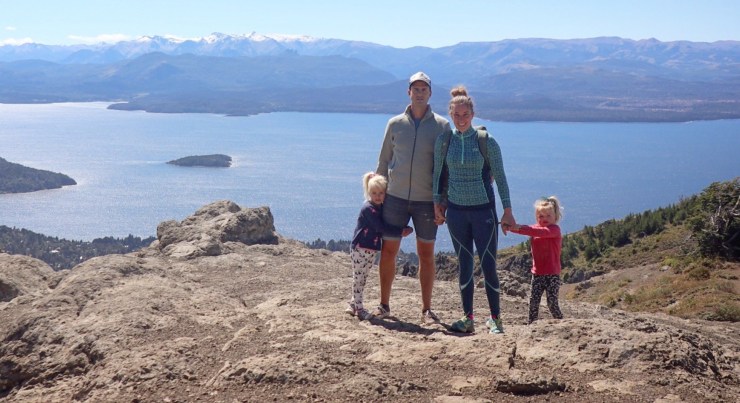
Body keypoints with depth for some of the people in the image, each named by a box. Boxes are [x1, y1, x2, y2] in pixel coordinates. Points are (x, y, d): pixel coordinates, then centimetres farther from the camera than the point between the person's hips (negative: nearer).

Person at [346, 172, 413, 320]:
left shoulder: (381, 208, 10)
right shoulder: (368, 208, -16)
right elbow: (380, 228, -22)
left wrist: (403, 230, -9)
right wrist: (401, 232, -18)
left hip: (372, 249, 8)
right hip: (360, 248, -8)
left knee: (362, 278, 13)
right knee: (358, 278, -3)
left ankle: (352, 304, 22)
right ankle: (359, 308, -1)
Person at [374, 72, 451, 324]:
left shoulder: (442, 126, 1)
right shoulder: (395, 124, 5)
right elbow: (383, 162, 12)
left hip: (427, 200, -1)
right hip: (395, 197, 1)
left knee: (426, 255, 4)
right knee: (388, 251, 3)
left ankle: (427, 310, 13)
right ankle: (384, 305, 15)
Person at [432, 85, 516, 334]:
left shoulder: (486, 141, -6)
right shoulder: (444, 141, 1)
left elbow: (500, 176, -3)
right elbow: (438, 174, 11)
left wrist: (507, 211, -4)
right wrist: (437, 203, 9)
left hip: (484, 209, -3)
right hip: (456, 210, 3)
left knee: (488, 266, -3)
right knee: (464, 266, 8)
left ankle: (495, 319, 9)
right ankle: (468, 318, 15)